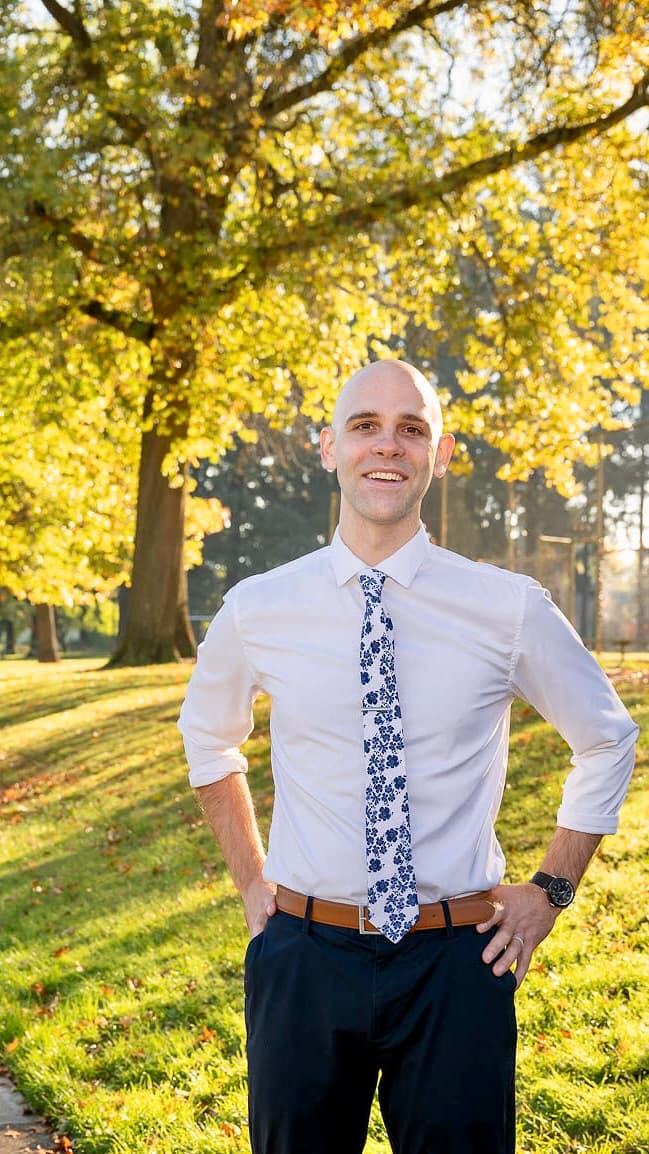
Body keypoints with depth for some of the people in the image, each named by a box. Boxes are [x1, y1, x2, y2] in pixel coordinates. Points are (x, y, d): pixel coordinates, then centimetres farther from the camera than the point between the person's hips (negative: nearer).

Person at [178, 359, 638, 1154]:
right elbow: (209, 739, 18)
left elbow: (607, 740, 10)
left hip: (457, 964, -1)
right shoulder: (257, 612, -2)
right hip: (304, 959, 1)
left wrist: (550, 890, 6)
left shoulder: (510, 609, -6)